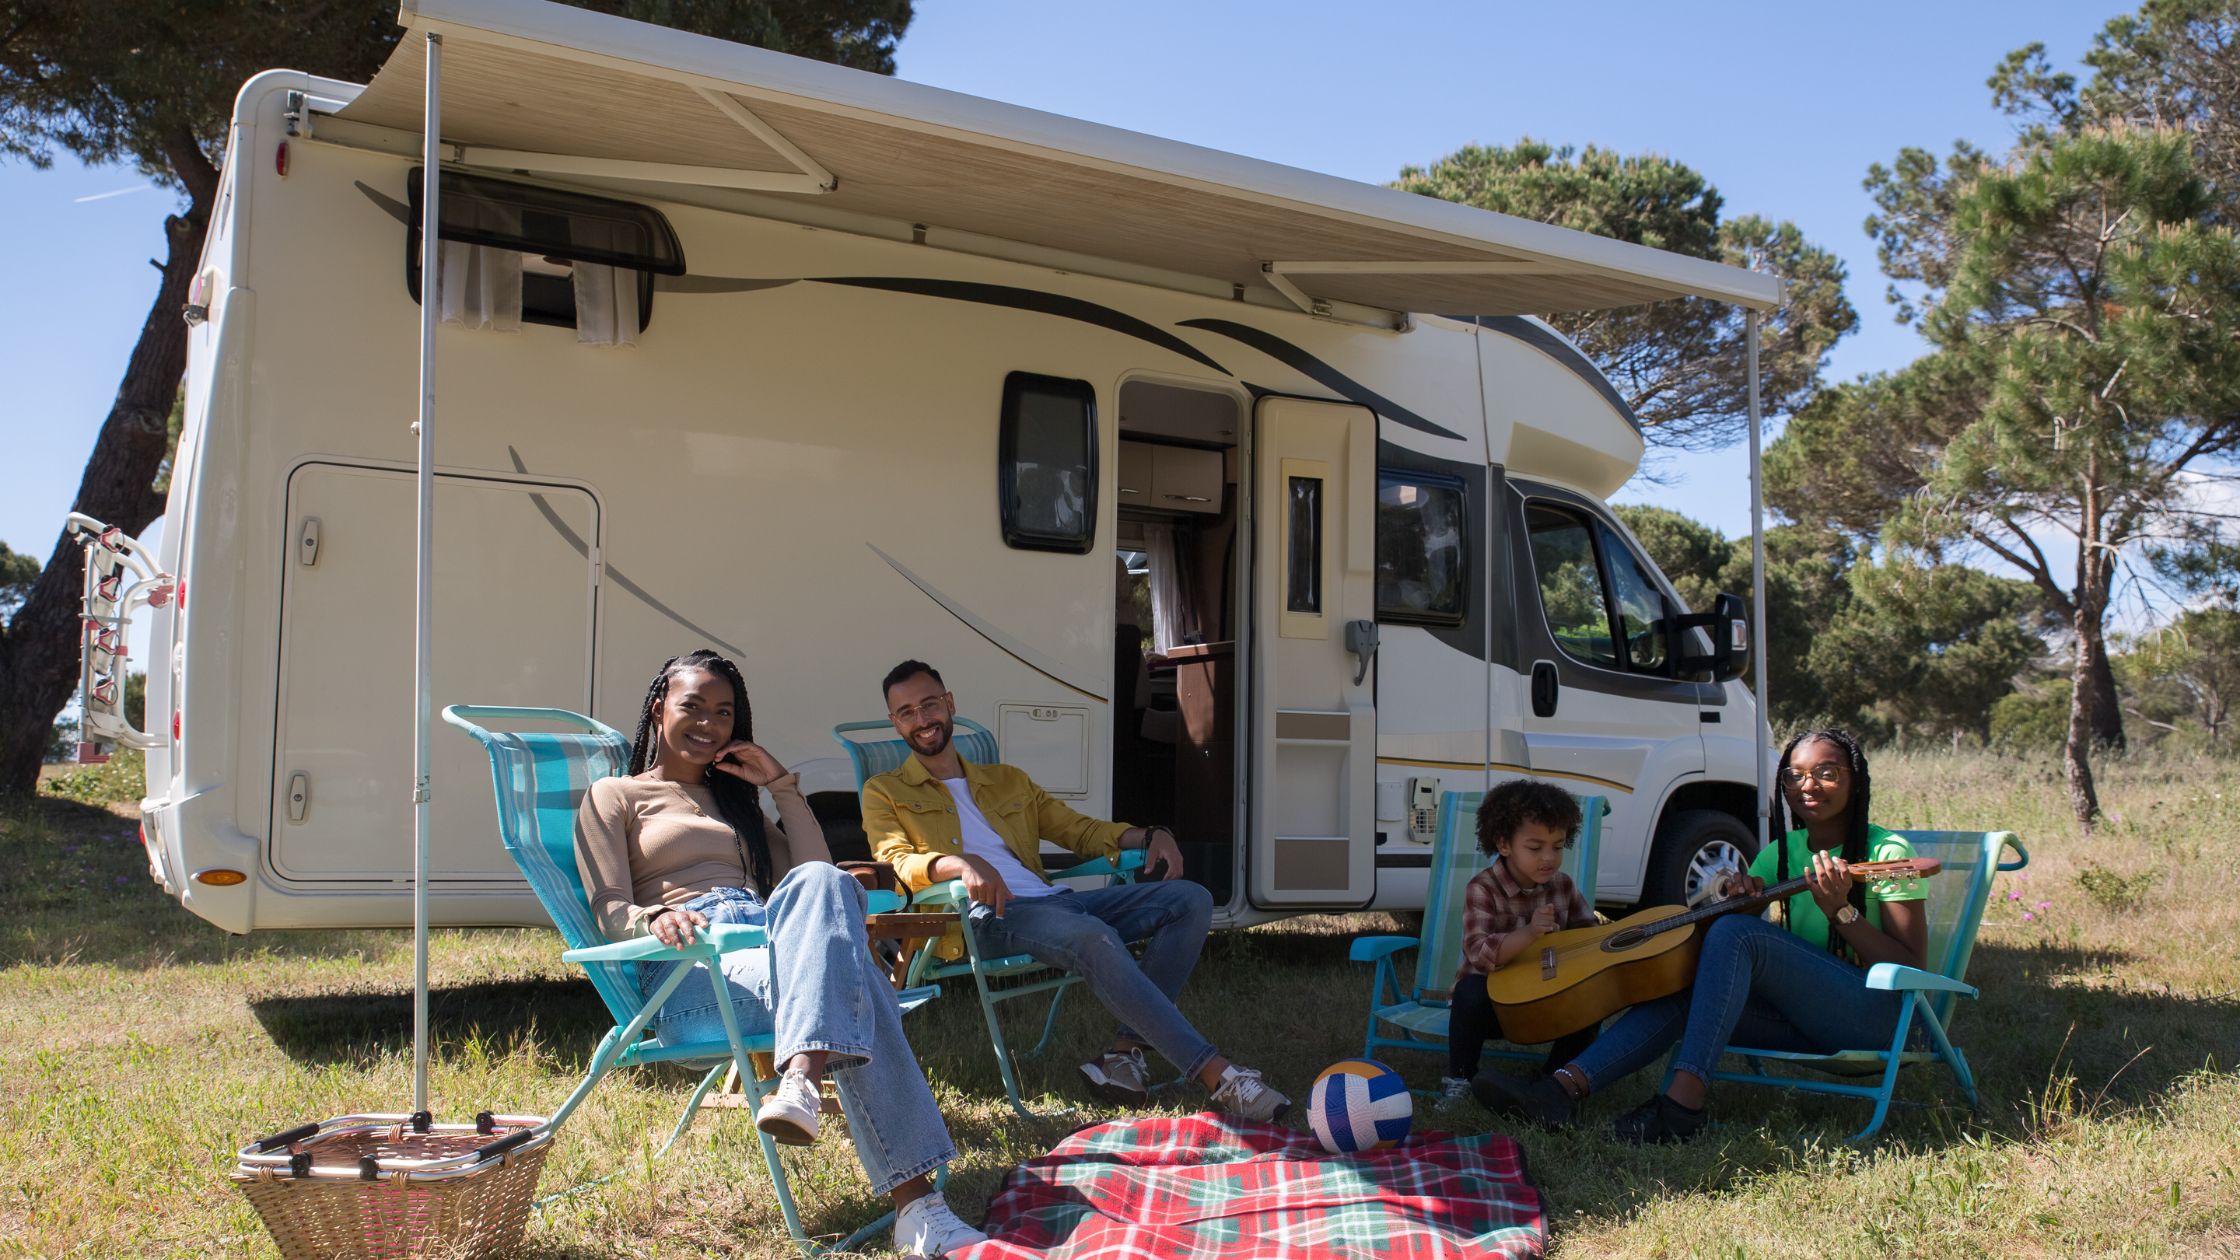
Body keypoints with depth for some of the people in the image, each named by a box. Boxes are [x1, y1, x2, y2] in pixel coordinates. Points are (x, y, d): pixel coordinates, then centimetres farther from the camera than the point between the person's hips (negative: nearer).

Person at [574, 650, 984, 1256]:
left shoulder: (732, 797, 35)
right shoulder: (614, 797, 19)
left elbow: (814, 869, 24)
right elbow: (609, 911, 4)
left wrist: (781, 785, 17)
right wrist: (654, 919, -20)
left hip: (770, 937, 5)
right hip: (689, 969, -4)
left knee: (818, 885, -36)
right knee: (854, 986, -36)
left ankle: (800, 1082, -53)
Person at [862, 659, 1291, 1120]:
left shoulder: (1007, 781, 31)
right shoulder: (885, 792, 16)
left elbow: (1080, 829, 27)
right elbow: (897, 861, -3)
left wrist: (1150, 836, 7)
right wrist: (960, 864, -25)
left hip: (1052, 902, 6)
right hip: (983, 916, -6)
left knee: (1191, 899, -12)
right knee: (1094, 938, -36)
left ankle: (1125, 1050, -21)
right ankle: (1215, 1074, -37)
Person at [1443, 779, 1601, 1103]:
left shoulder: (1562, 886, -1)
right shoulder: (1483, 889, -18)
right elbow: (1478, 954, -31)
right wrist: (1529, 933, -46)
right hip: (1493, 999, -4)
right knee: (1472, 990, -36)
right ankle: (1459, 1081, -16)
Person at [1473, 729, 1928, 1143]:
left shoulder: (1885, 852, -4)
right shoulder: (1781, 853, 15)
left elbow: (1912, 967, -9)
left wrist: (1841, 910, -23)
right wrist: (1739, 896, -6)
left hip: (1869, 1013, -6)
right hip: (1802, 1015, 6)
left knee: (1734, 932, -27)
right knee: (1681, 995, -18)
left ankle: (1682, 1103, -35)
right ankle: (1564, 1088, -33)